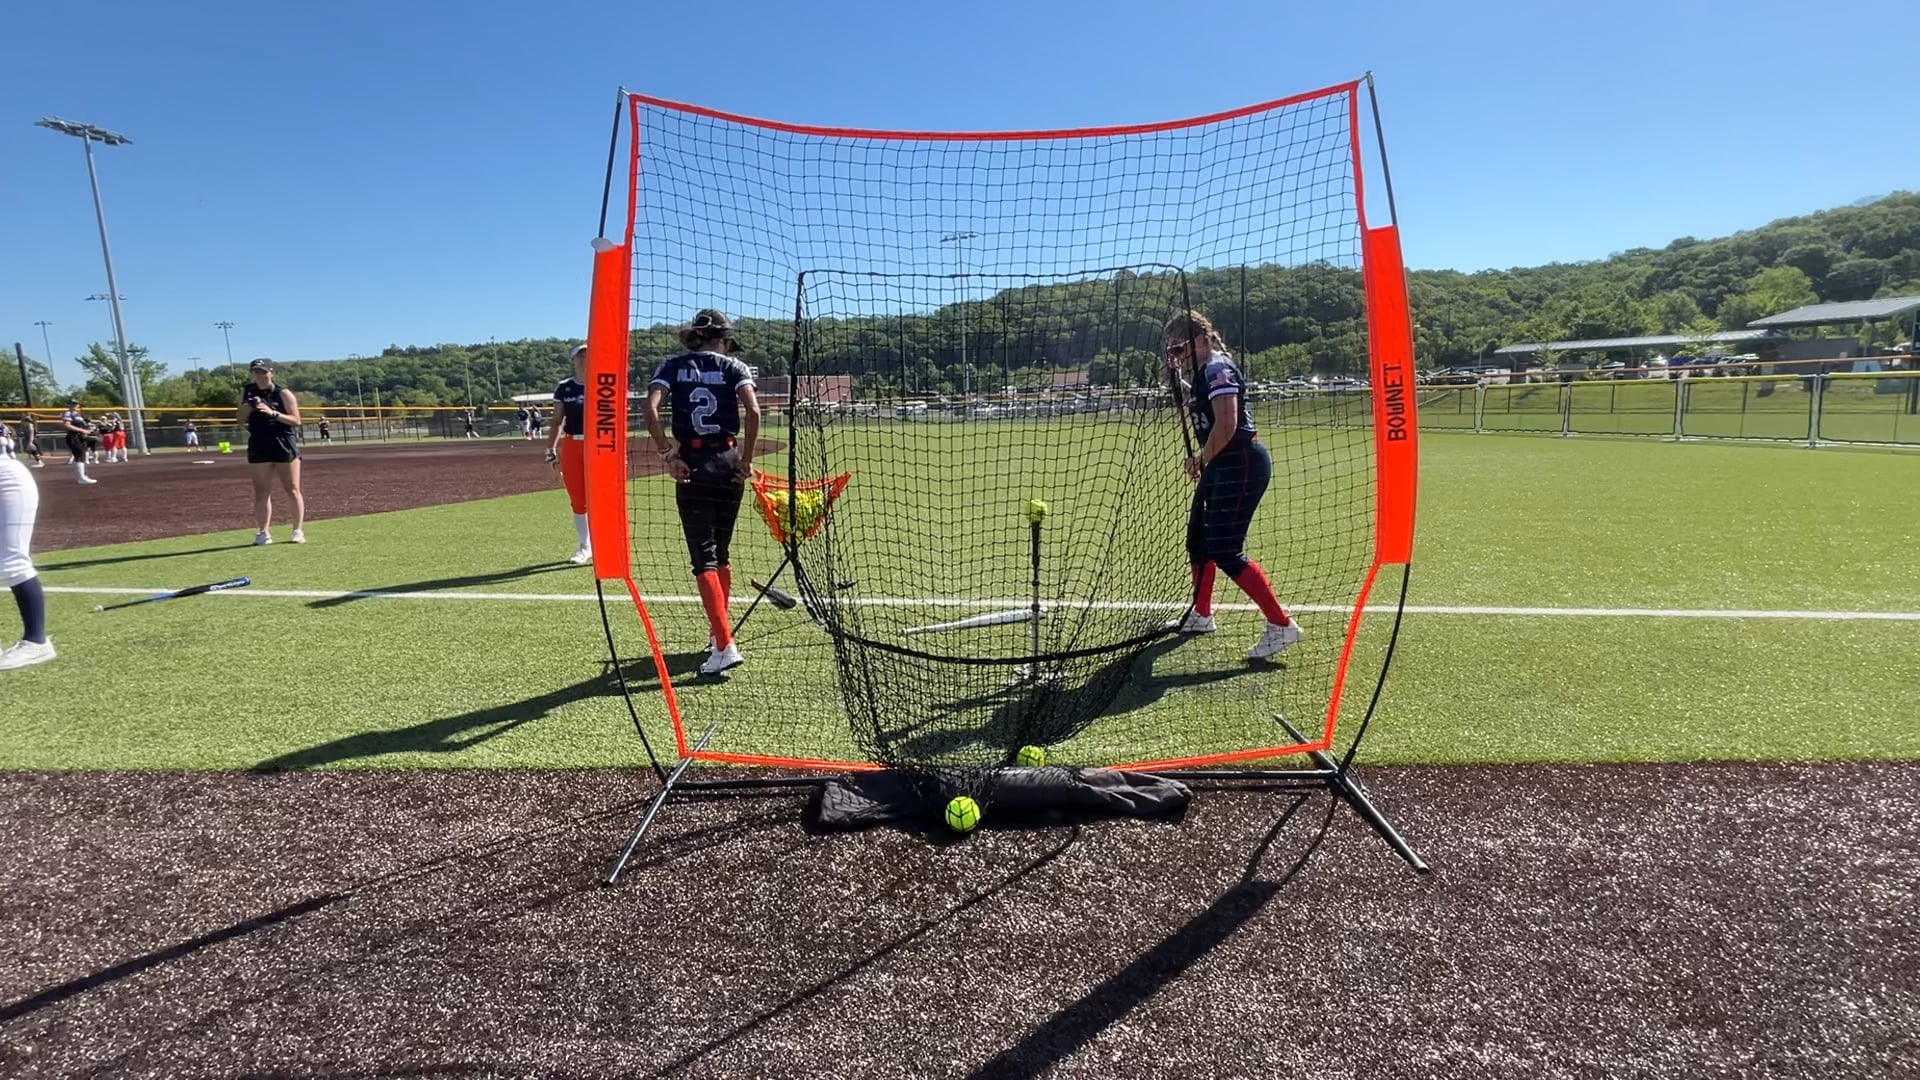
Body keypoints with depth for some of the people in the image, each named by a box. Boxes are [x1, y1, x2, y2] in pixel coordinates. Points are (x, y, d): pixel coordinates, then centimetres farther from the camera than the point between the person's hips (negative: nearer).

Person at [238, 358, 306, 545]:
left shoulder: (283, 393, -3)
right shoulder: (247, 391, 9)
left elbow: (296, 420, -8)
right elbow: (241, 420, 12)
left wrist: (272, 412, -21)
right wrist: (249, 407, -7)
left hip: (285, 446, -3)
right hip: (258, 447, 4)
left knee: (292, 490, 0)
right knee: (261, 492, 4)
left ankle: (298, 530, 6)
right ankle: (264, 532, 9)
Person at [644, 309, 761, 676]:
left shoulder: (673, 366, 6)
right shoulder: (733, 367, 4)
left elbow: (651, 410, -11)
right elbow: (752, 412, -14)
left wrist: (667, 454, -5)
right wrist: (746, 461, -6)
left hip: (692, 466, -1)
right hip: (728, 463, 1)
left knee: (704, 559, -2)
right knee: (720, 553, 17)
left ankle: (724, 646, -13)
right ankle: (719, 634, 27)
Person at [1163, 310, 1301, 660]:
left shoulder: (1218, 368, -15)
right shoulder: (1201, 372, 13)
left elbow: (1227, 424, -25)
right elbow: (1193, 405, 28)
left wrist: (1201, 458, -11)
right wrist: (1176, 377, 12)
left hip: (1241, 464, -11)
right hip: (1222, 466, 11)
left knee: (1225, 551, -14)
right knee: (1198, 540, 18)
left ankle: (1281, 625, -9)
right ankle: (1201, 615, 36)